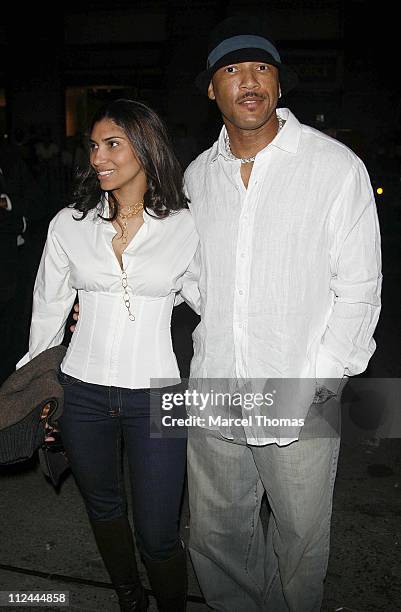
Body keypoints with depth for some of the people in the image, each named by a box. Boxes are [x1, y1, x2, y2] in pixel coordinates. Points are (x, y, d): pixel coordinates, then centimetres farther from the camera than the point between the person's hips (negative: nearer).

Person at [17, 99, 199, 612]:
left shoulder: (185, 227, -5)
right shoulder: (69, 224, 1)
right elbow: (48, 310, 8)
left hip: (155, 395, -2)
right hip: (82, 393, 3)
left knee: (157, 536, 4)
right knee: (103, 509, 21)